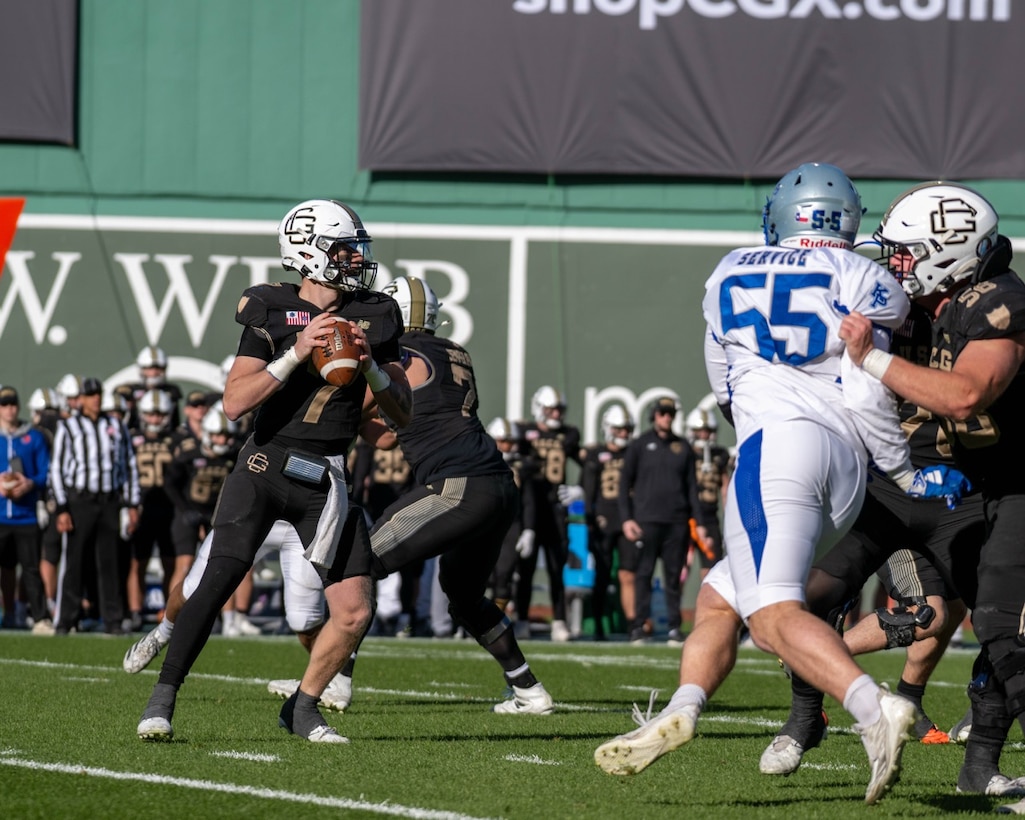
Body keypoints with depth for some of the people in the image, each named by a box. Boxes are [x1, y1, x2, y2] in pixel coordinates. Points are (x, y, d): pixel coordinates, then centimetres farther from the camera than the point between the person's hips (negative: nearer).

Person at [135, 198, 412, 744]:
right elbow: (235, 403, -13)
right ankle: (162, 700, -8)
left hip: (325, 479, 3)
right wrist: (296, 354, -21)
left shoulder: (374, 319, 6)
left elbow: (403, 415, 5)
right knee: (219, 580, -17)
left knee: (354, 611, -5)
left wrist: (370, 364, -12)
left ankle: (302, 708, 15)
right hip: (265, 467, -3)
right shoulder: (271, 313, -4)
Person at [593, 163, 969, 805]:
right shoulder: (863, 283, 11)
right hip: (848, 467, 3)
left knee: (773, 613, -20)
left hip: (777, 441, -3)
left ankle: (875, 708, -42)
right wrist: (910, 474, 12)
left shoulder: (730, 277, 19)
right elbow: (867, 398, 0)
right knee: (719, 600, 15)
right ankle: (678, 714, -5)